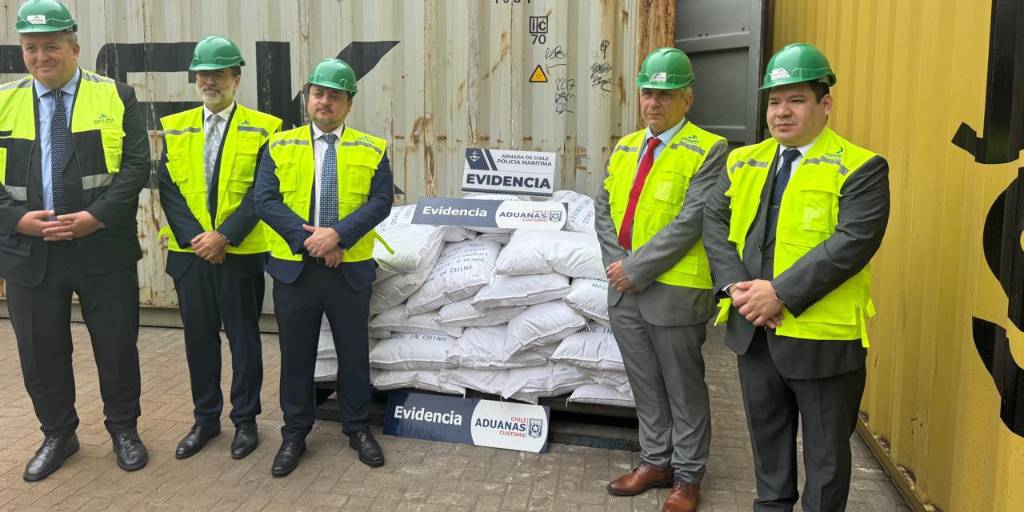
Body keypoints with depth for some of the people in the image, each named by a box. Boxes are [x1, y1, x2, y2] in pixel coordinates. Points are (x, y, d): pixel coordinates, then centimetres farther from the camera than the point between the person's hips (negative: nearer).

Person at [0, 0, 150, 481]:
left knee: (116, 345, 7)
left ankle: (123, 429, 26)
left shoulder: (116, 97, 1)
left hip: (104, 248, -2)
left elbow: (136, 166, -6)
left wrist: (97, 216, -16)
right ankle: (57, 435, 30)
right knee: (40, 350, 11)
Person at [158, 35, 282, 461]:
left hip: (241, 253, -3)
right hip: (189, 252, 3)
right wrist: (195, 238, -10)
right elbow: (168, 189, 3)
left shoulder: (261, 129, -2)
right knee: (199, 338, 11)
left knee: (243, 338, 6)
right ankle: (205, 419, 26)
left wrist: (224, 236, -16)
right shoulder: (175, 128, 9)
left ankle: (245, 420, 20)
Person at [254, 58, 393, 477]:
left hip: (351, 268, 0)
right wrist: (307, 238, -16)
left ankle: (358, 429, 25)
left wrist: (338, 234, -19)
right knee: (296, 353, 9)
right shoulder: (280, 146, 5)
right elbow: (265, 199, -5)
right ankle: (294, 434, 23)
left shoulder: (371, 150, 4)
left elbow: (381, 201, -6)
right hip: (293, 267, 1)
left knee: (354, 352, 9)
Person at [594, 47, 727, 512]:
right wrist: (617, 262, -7)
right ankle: (655, 462, 33)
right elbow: (604, 209, 8)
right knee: (645, 385, 17)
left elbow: (691, 221, -18)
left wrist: (637, 268, -18)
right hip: (625, 289, 6)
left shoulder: (708, 151, -9)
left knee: (683, 389, 8)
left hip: (675, 291, -6)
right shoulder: (625, 147, 12)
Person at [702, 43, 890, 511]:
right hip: (753, 330, 6)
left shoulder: (860, 168, -10)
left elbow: (852, 241, -20)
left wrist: (781, 293, -24)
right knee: (766, 436, 23)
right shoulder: (743, 162, 8)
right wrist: (736, 286, -11)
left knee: (825, 449, 12)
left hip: (823, 335, -5)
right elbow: (715, 222, 4)